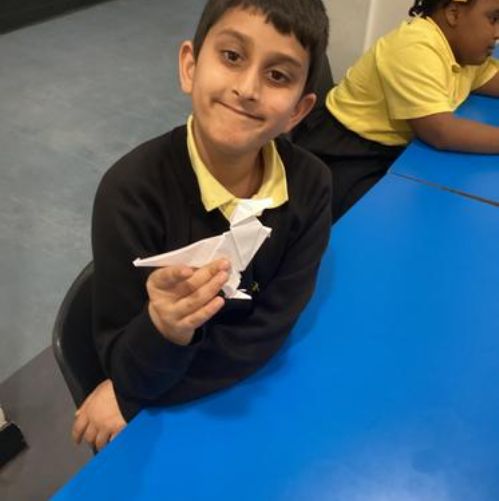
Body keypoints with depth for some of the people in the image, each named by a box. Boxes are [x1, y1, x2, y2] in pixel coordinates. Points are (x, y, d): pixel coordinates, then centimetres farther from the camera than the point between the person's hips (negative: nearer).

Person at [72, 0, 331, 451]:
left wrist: (130, 398, -19)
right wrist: (163, 331, -41)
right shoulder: (133, 191, -24)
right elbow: (127, 372, -19)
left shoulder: (309, 185, -14)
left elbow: (268, 334, -14)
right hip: (161, 415, -2)